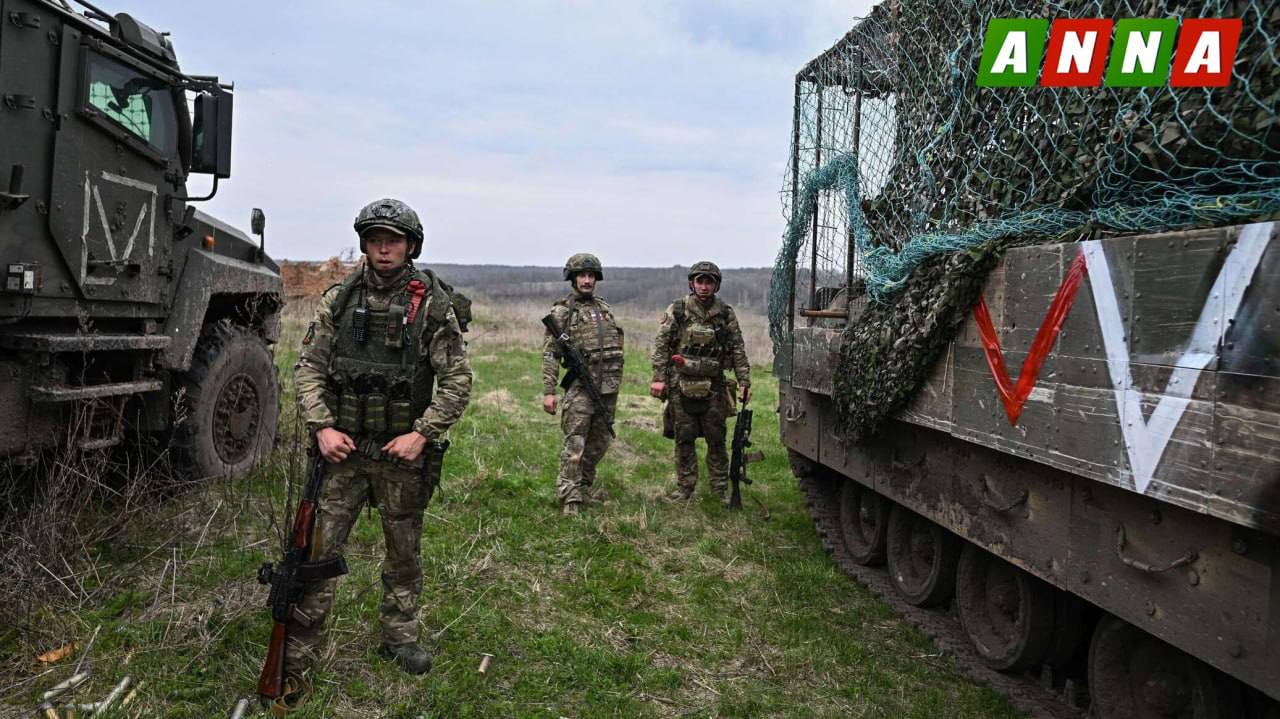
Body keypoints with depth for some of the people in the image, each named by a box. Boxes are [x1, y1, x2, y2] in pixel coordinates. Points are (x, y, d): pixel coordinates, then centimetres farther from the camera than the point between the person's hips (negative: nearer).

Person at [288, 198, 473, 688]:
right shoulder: (339, 299, 1)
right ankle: (296, 651, 14)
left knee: (404, 552, 14)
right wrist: (322, 427, -8)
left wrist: (422, 433, -14)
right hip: (342, 446, 1)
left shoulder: (433, 305, -6)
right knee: (319, 548, 1)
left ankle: (400, 636, 32)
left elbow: (457, 380, -6)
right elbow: (309, 368, 4)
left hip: (402, 450, -1)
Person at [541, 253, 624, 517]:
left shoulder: (604, 308, 15)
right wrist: (548, 391, -14)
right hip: (581, 385, -6)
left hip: (609, 386, 6)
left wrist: (615, 382, 18)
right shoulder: (562, 310, -3)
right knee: (574, 443, -8)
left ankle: (585, 483, 32)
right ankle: (569, 498, -6)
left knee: (599, 441, 15)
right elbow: (550, 353, -7)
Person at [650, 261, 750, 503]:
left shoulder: (726, 314, 4)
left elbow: (738, 351, 5)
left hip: (714, 387, 1)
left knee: (716, 440, 6)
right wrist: (659, 378, -8)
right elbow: (661, 345, -1)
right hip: (681, 386, -1)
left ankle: (720, 490, 16)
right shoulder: (676, 310, -1)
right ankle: (685, 486, 18)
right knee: (683, 439, 6)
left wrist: (744, 382, -1)